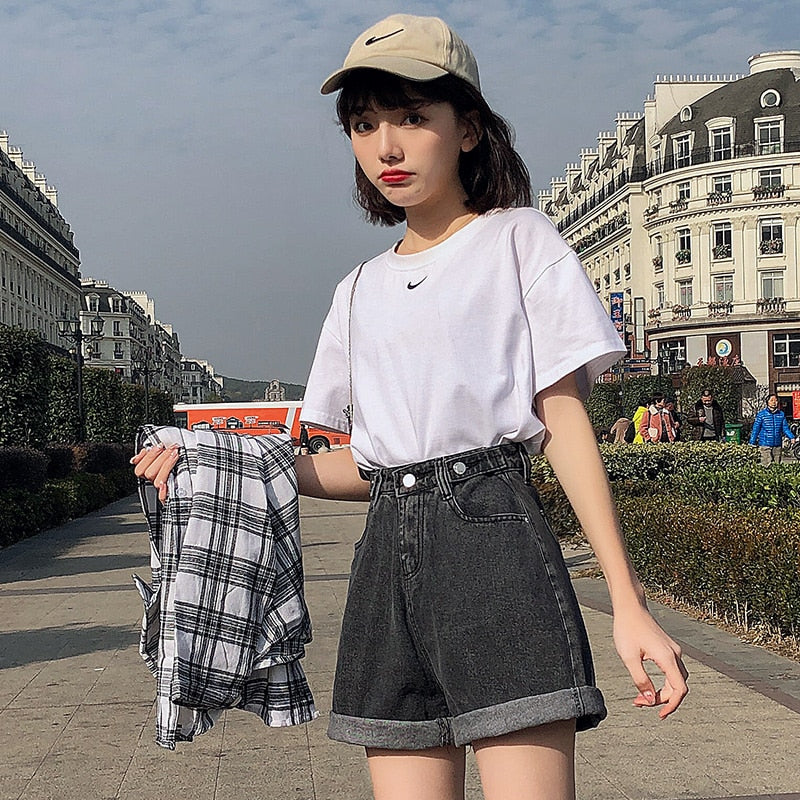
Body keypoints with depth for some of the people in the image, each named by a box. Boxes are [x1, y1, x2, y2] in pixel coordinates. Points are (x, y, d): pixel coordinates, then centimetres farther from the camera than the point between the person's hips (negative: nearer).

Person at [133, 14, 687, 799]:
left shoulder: (519, 240, 6)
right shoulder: (359, 292, 19)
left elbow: (565, 418, 0)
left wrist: (627, 603, -7)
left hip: (492, 534, -4)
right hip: (391, 552, 5)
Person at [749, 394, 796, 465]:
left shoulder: (781, 414, 6)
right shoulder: (761, 414, -3)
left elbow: (785, 428, 10)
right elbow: (756, 429, 0)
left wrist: (791, 437, -6)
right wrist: (752, 442, 0)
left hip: (778, 445, 4)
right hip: (765, 445, -4)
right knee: (767, 466, -8)